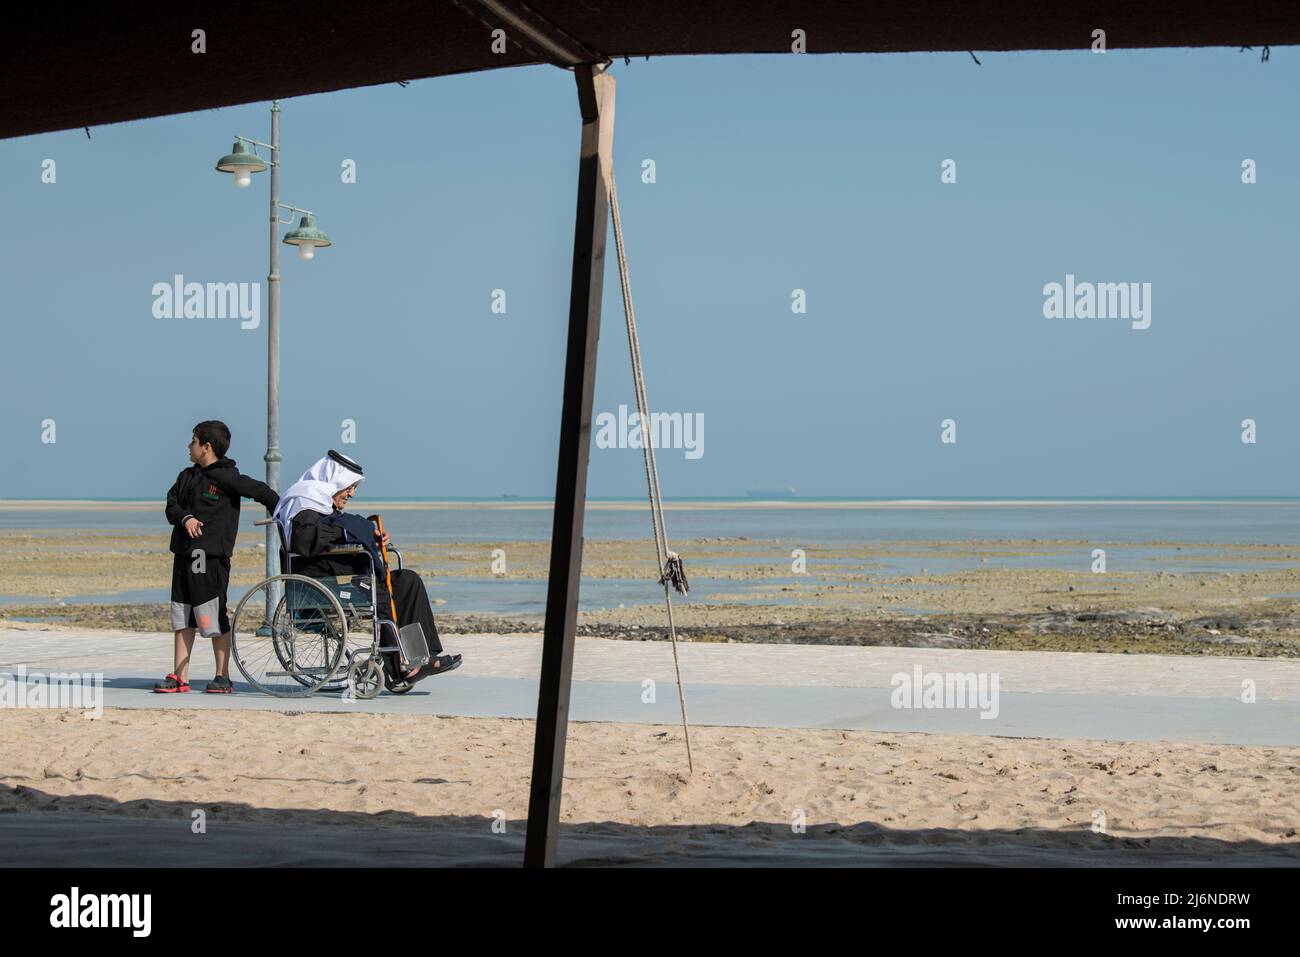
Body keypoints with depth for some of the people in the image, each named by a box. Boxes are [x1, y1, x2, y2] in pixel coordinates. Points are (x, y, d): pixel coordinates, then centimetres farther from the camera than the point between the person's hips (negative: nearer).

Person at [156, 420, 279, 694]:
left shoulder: (226, 477, -8)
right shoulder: (187, 477, 14)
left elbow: (261, 491, -6)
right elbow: (172, 505, 8)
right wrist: (185, 518, -12)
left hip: (211, 557, -8)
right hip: (184, 554, 8)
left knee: (214, 619, -4)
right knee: (182, 619, 9)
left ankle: (223, 677, 5)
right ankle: (180, 678, 13)